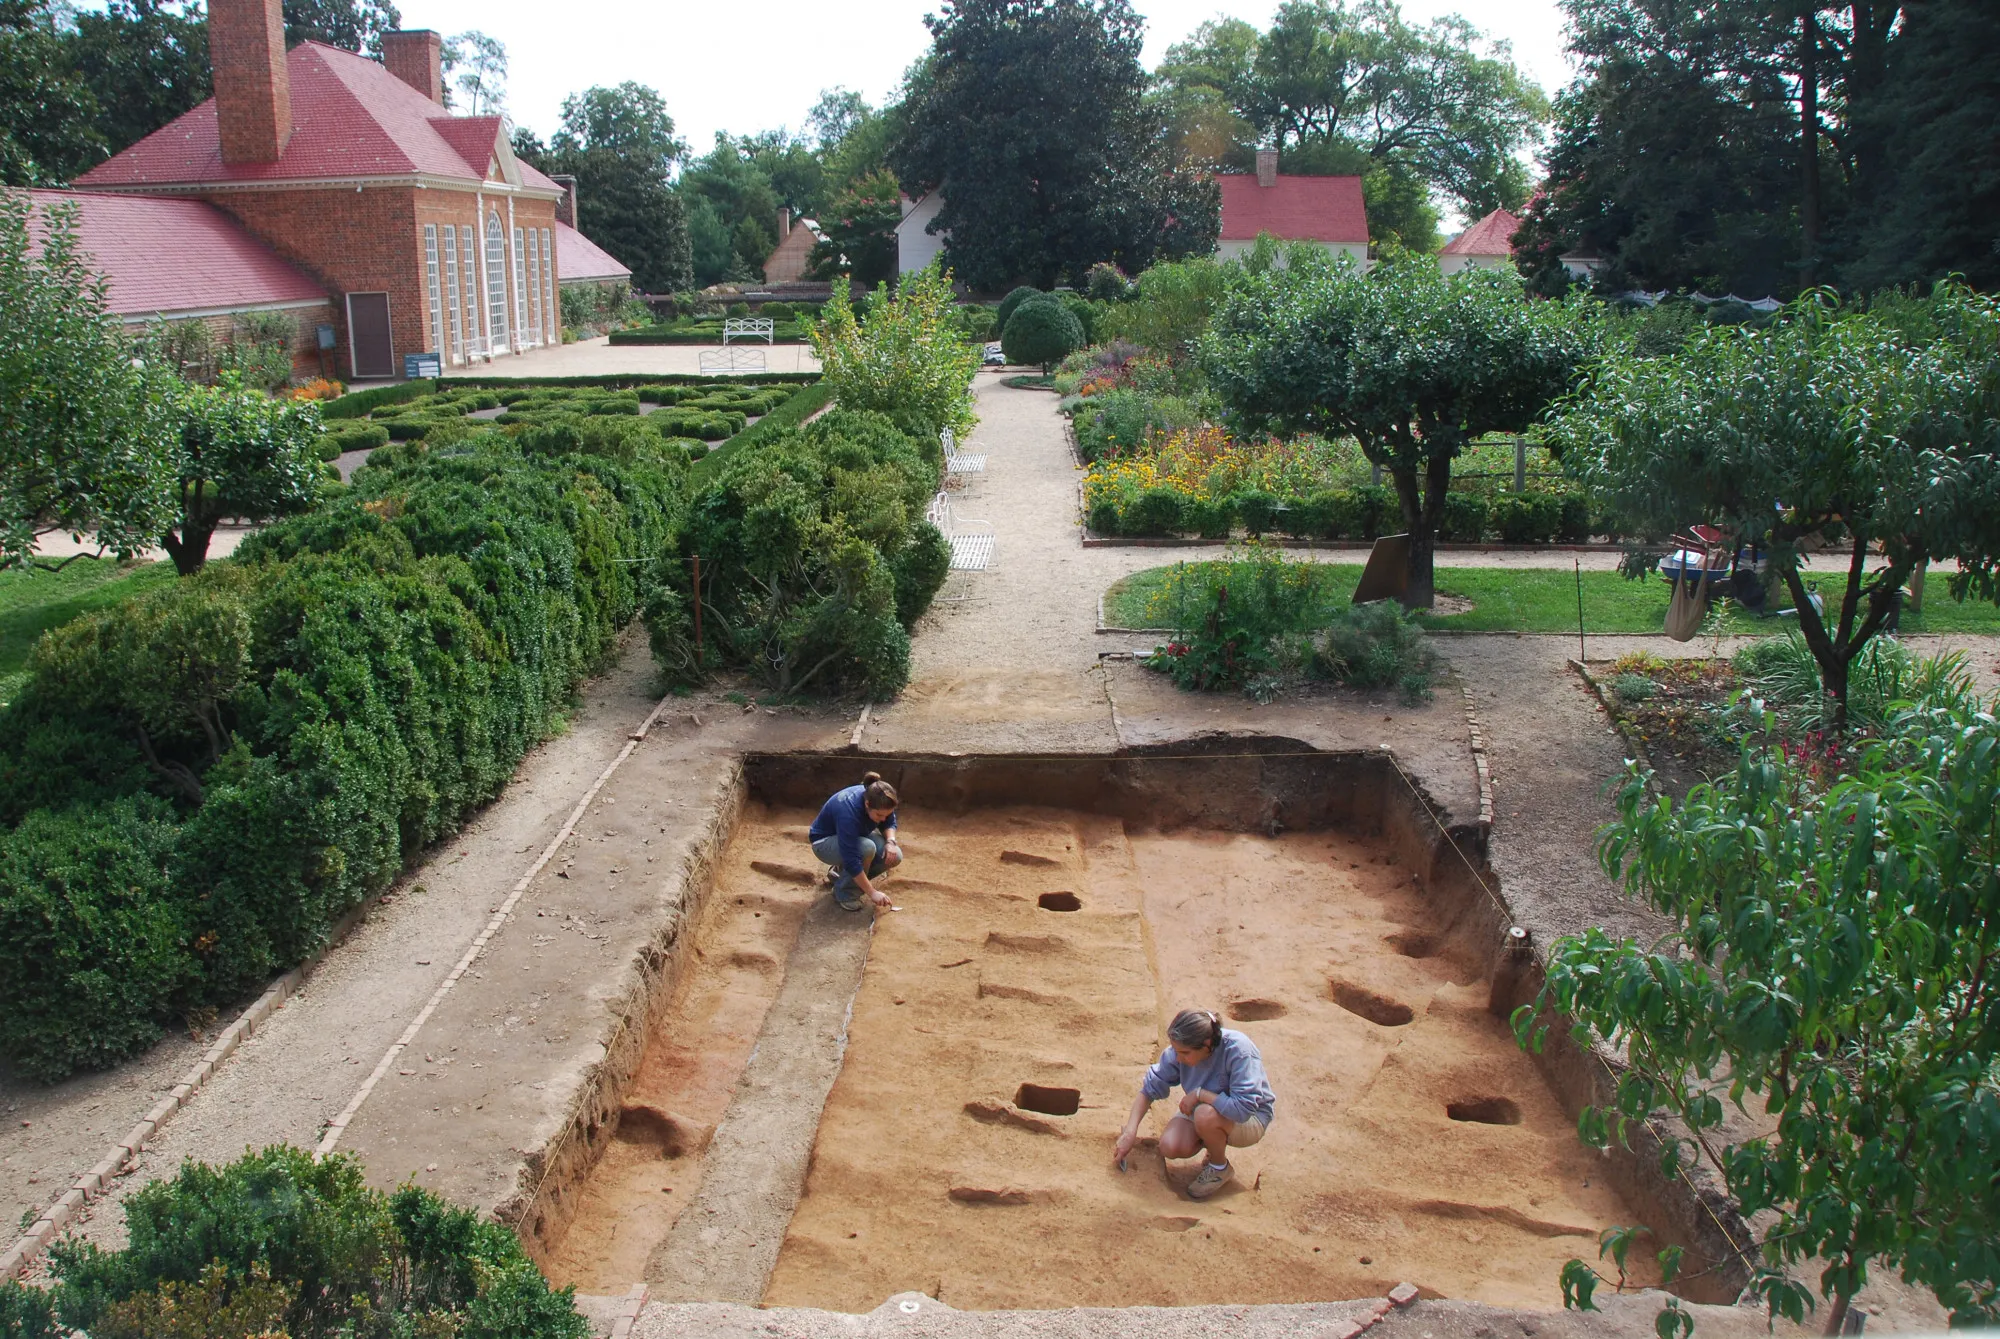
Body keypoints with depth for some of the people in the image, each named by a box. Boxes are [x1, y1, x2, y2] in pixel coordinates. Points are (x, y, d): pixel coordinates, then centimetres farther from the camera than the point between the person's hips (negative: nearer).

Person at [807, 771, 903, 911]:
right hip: (825, 842, -7)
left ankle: (841, 872, 8)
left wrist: (890, 841, -22)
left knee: (895, 856, -15)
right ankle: (844, 892, -11)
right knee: (867, 848, -36)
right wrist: (872, 893, -33)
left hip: (855, 837, 7)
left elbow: (889, 823, 0)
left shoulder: (879, 802, -20)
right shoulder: (848, 812, -39)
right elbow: (851, 860, -37)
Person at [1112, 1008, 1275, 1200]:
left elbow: (1244, 1108, -37)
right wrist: (1130, 1132, -16)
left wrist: (1199, 1094, -31)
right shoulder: (1180, 1050, -17)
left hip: (1252, 1118, -5)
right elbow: (1149, 1088, -7)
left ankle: (1220, 1168, -5)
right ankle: (1216, 1144, 11)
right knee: (1169, 1147, -21)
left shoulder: (1238, 1050, -33)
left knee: (1206, 1114, -35)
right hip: (1204, 1108, 5)